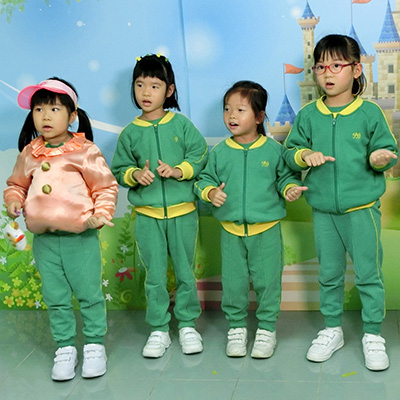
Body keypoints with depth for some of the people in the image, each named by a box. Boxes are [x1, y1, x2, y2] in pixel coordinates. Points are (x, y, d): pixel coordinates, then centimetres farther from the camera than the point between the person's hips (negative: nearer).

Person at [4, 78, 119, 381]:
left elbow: (106, 187, -2)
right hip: (44, 239, 4)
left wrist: (100, 214, -14)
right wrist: (14, 201, 0)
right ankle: (65, 348, 25)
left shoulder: (85, 151, -6)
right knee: (56, 299, 12)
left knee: (89, 294, 7)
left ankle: (95, 345, 24)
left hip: (80, 237, -4)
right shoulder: (29, 154, 6)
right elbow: (17, 184, 19)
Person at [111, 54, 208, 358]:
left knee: (185, 272, 10)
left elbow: (201, 156, -2)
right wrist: (135, 175, -13)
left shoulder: (181, 124, -1)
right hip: (147, 215, 1)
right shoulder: (130, 133, 2)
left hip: (183, 211, -1)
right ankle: (159, 330, 18)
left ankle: (187, 325, 25)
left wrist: (179, 170, -17)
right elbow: (119, 169, 7)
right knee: (155, 275, 6)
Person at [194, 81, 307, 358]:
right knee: (233, 281, 9)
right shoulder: (219, 153, 1)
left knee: (267, 280, 6)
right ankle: (237, 327, 27)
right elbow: (204, 178, 9)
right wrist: (210, 192, -11)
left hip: (267, 229, -2)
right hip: (231, 230, 2)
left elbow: (286, 176, 8)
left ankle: (267, 329, 23)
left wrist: (290, 189, -12)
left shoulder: (273, 150, -3)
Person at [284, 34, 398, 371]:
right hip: (323, 210, 3)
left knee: (368, 273, 3)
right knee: (329, 274, 14)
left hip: (362, 208, -3)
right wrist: (304, 155, -13)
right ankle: (332, 330, 30)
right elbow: (290, 151, 7)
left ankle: (373, 335, 18)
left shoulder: (369, 112, -5)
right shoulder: (308, 115, 3)